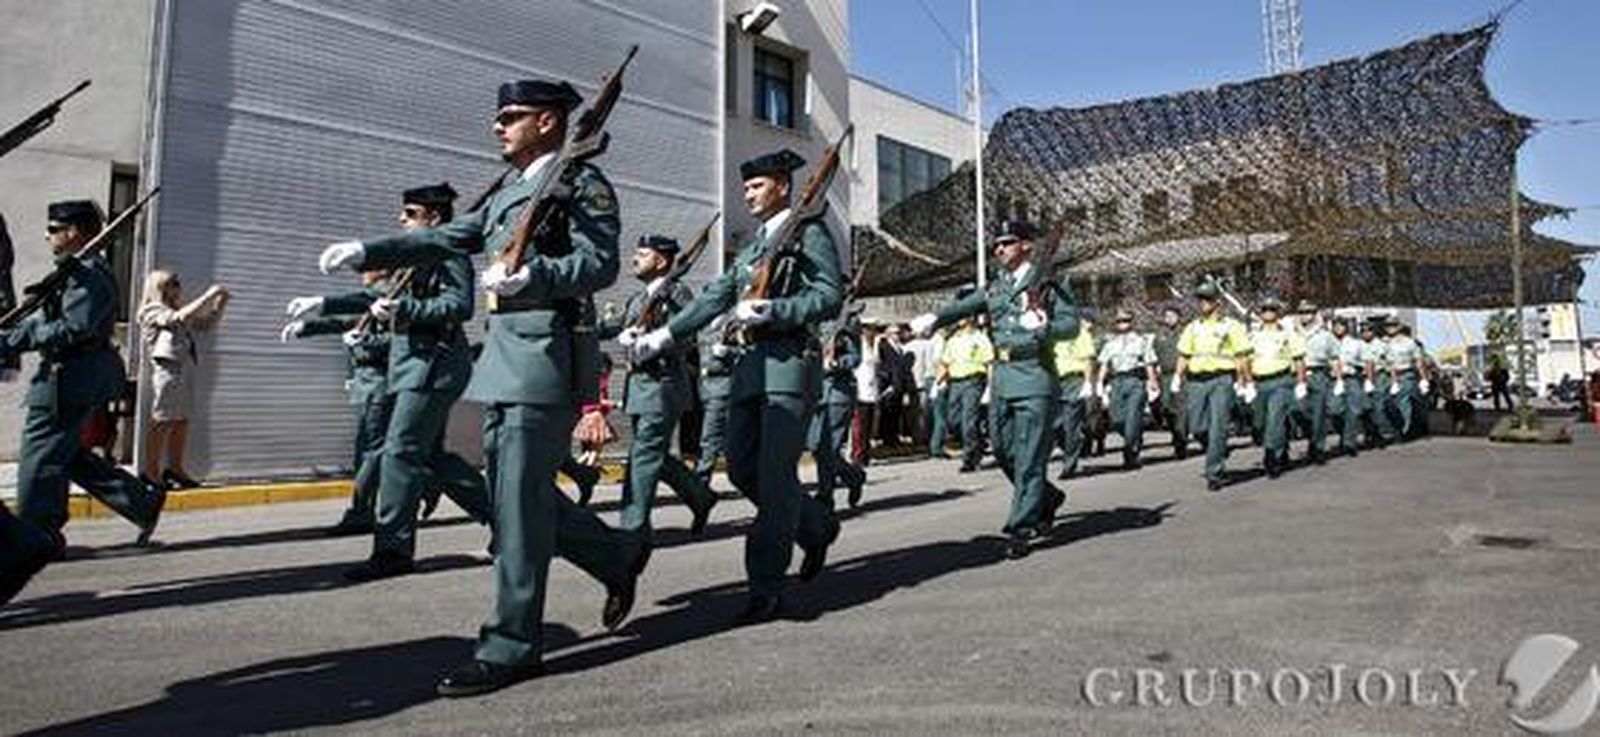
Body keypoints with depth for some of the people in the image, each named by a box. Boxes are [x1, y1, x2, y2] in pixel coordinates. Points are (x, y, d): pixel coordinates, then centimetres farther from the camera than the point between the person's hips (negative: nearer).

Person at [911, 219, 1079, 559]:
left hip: (1034, 377, -6)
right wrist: (933, 318, -13)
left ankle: (1020, 530, 0)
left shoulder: (1047, 285, 0)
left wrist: (1041, 330, -22)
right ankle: (1046, 498, 34)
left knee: (1029, 457, -6)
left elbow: (1071, 323, -7)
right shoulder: (994, 288, 16)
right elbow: (962, 307, 4)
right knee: (1004, 451, 12)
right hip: (1002, 377, 6)